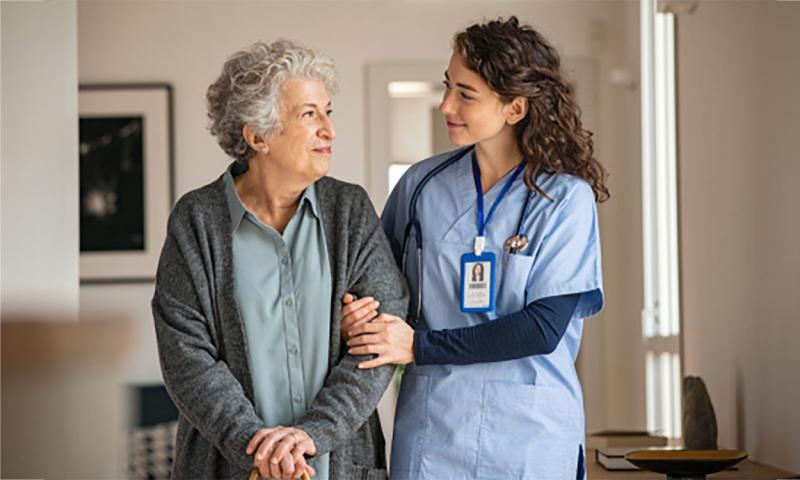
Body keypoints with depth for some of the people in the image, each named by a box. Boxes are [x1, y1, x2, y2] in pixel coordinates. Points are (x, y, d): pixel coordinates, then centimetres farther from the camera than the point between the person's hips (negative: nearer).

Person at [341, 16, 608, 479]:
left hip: (530, 436, -2)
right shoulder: (422, 184, 3)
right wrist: (360, 317, -11)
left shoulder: (566, 198, -7)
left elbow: (543, 328, -13)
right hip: (432, 425, 2)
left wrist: (420, 346, -14)